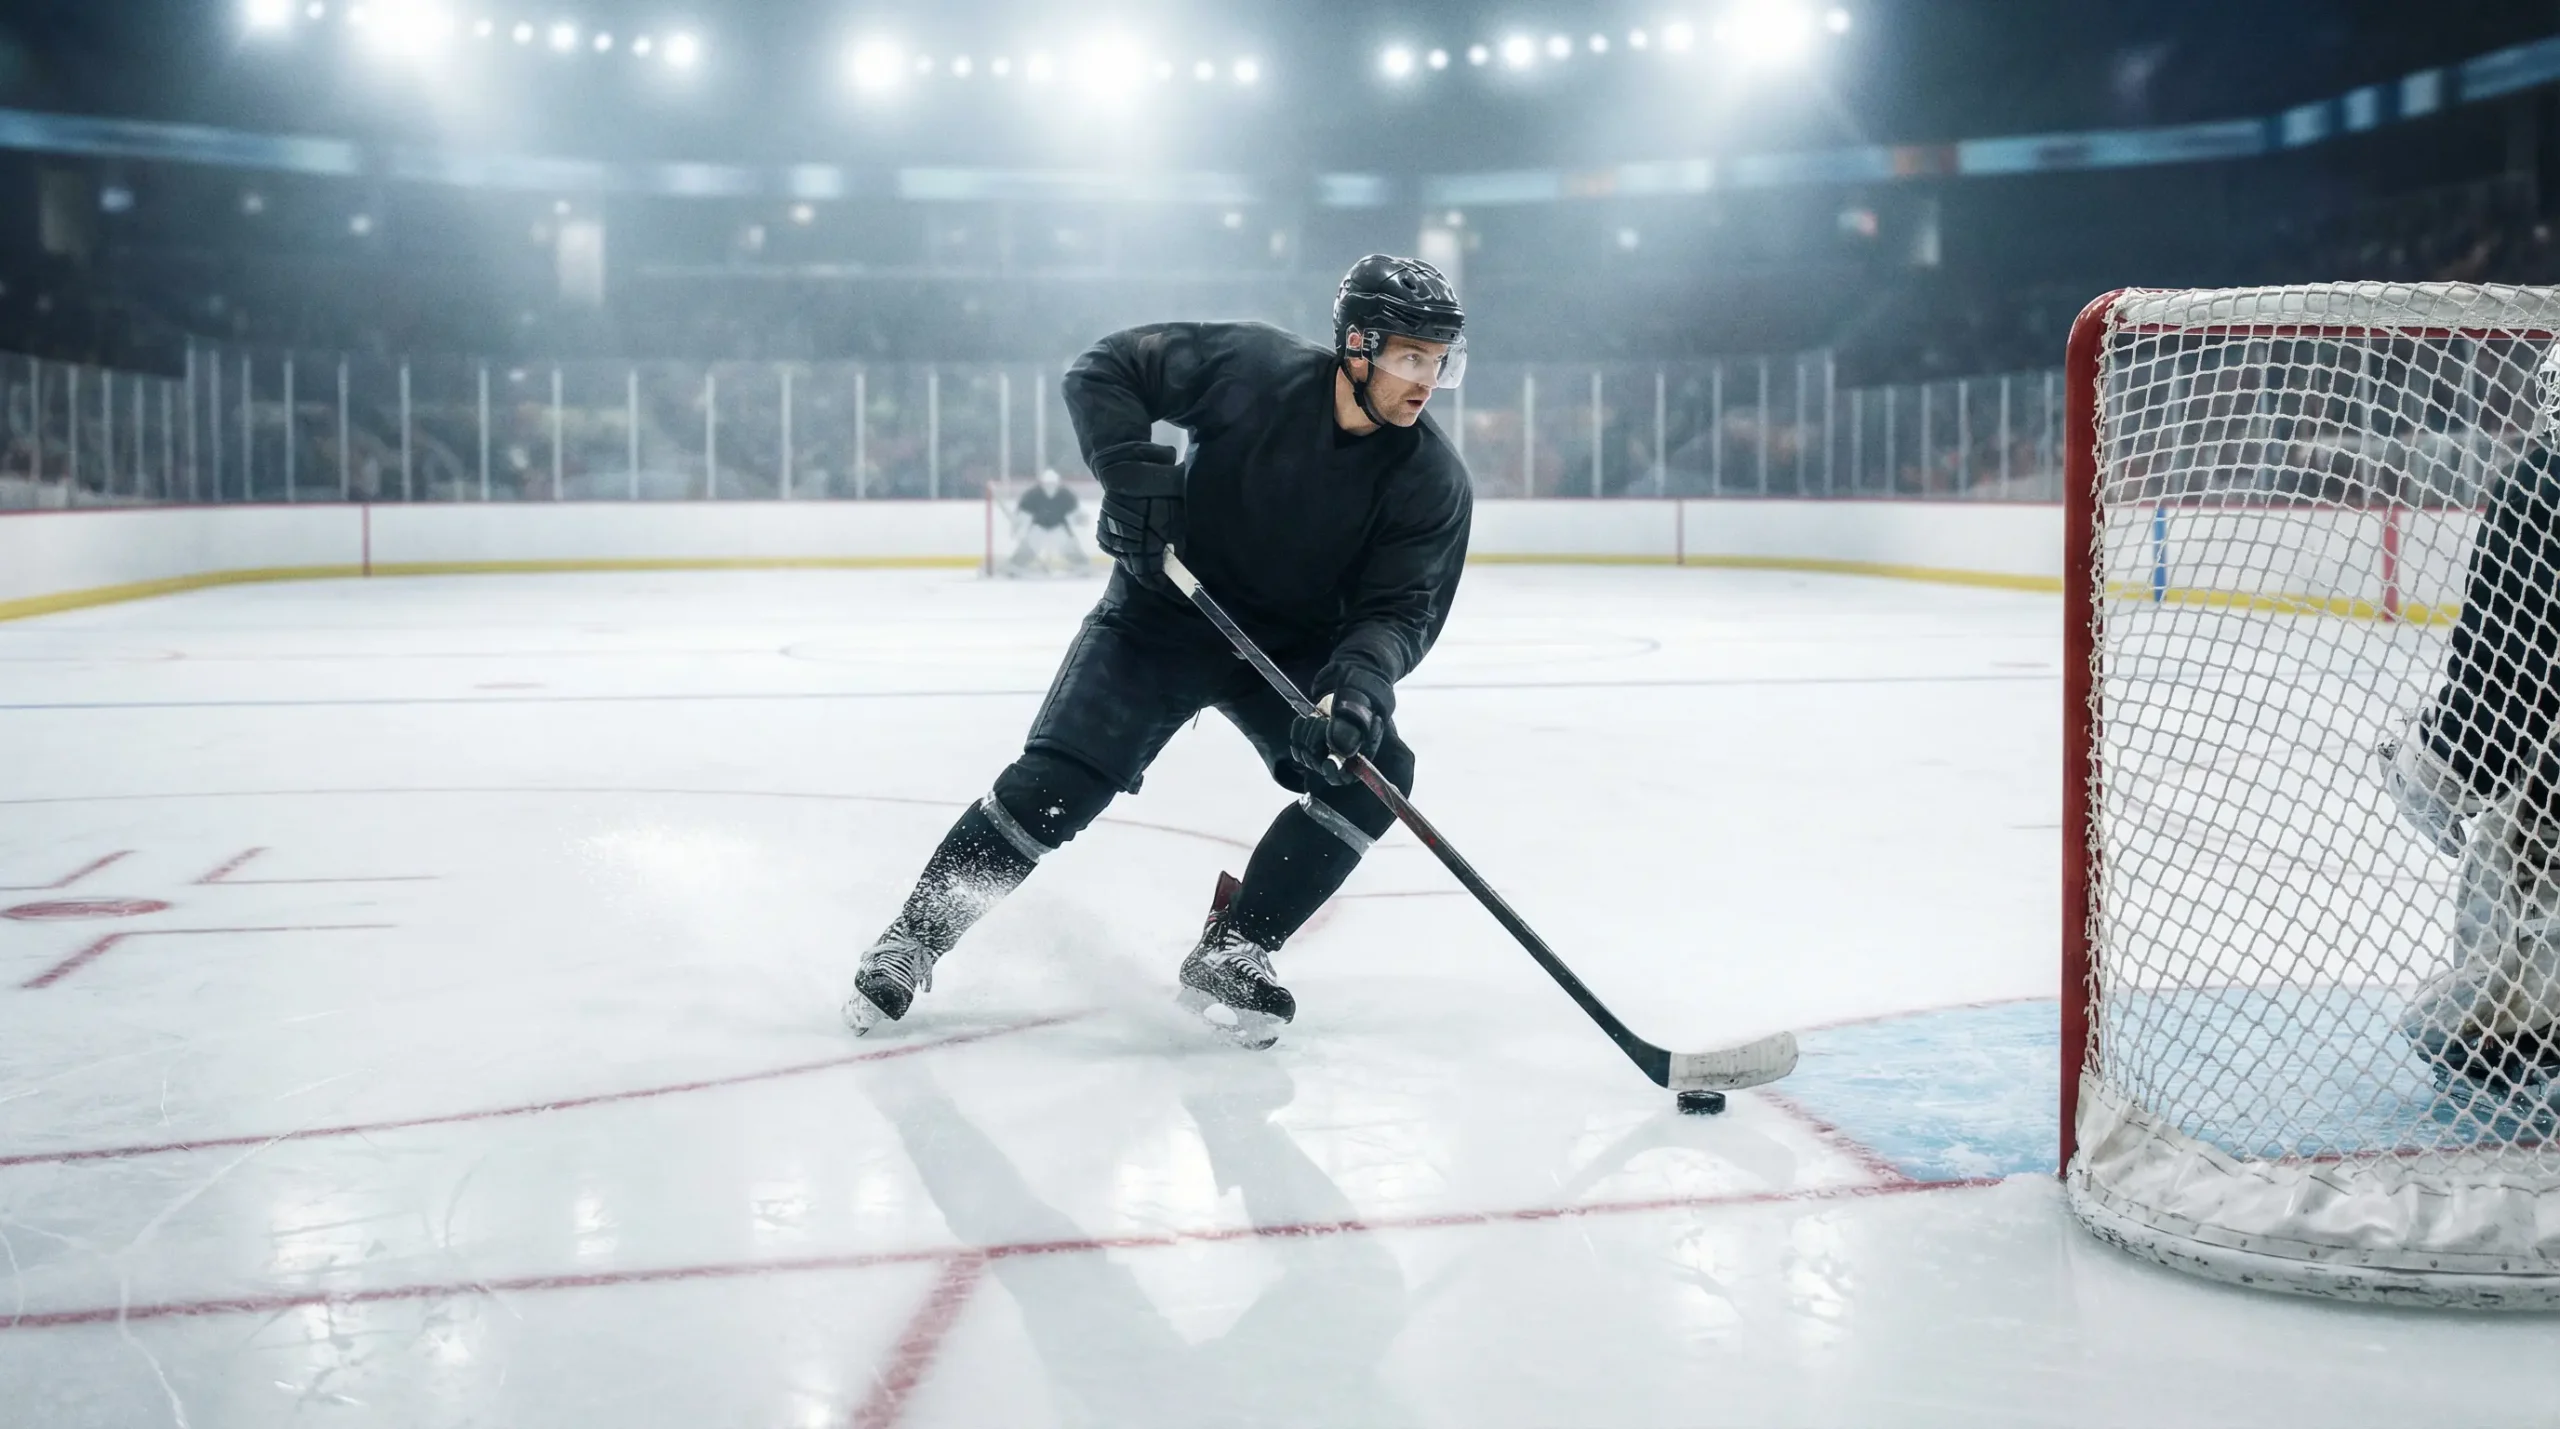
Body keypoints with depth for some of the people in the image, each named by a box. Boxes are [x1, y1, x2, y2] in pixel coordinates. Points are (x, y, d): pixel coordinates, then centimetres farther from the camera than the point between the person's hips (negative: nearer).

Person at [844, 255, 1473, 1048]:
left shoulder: (1434, 482, -16)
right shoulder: (1254, 369, -22)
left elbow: (1401, 610, -19)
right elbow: (1103, 369, -13)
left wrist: (1360, 680, -39)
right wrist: (1133, 472, -27)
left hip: (1297, 647, 3)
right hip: (1166, 613, -3)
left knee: (1370, 773, -18)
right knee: (1055, 784, -11)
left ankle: (1229, 955, -6)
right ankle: (913, 937, 6)